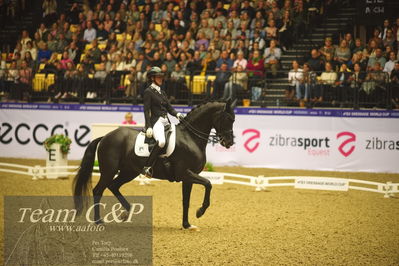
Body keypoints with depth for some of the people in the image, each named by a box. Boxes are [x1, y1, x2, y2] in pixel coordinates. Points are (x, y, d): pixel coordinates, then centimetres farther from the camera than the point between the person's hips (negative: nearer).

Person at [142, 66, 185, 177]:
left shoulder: (162, 92, 21)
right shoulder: (148, 92, -2)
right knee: (161, 141, -33)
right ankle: (147, 167, -29)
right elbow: (146, 110, -9)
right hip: (156, 121, -9)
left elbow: (169, 108, 19)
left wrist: (177, 114, -2)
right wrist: (148, 127, -19)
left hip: (166, 121, 9)